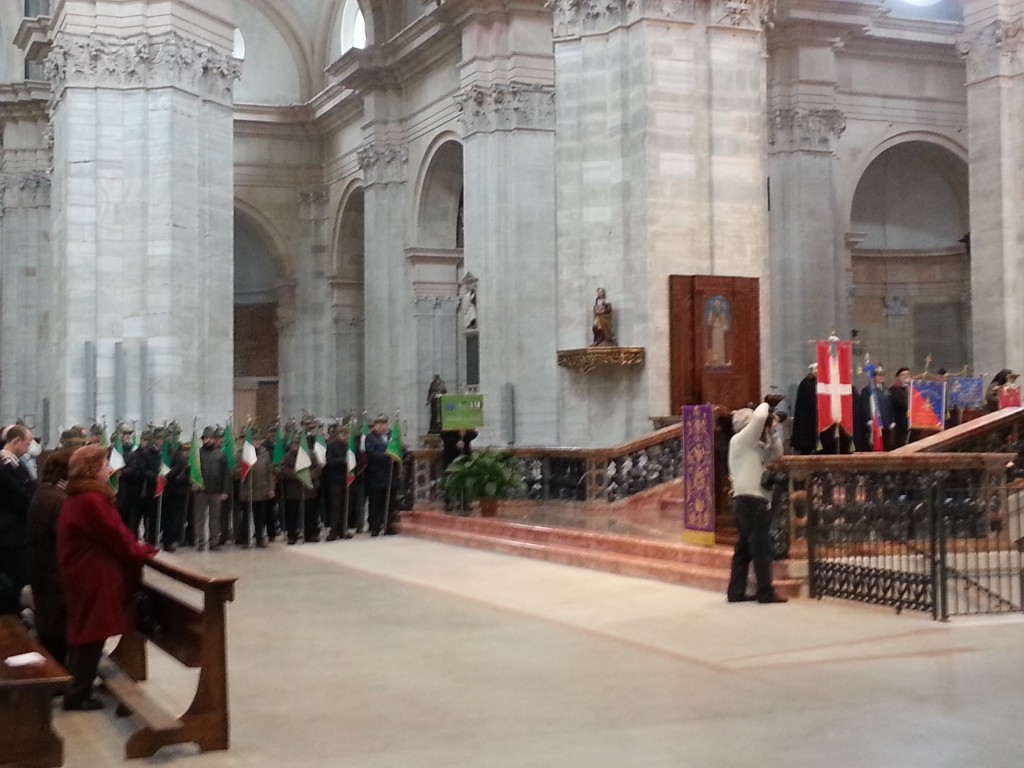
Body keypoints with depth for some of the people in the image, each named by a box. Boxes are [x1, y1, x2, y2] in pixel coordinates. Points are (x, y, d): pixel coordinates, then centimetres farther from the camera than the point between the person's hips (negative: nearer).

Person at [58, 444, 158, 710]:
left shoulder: (77, 497, 12)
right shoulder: (92, 500, -22)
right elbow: (116, 536, -18)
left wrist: (134, 546, 9)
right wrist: (144, 551, -4)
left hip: (83, 574, 11)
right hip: (94, 578, -11)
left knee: (83, 633, 17)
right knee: (92, 635, -2)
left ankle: (75, 689, 25)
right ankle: (78, 695, 5)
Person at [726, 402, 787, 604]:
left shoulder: (755, 446, 19)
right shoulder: (739, 441, -7)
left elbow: (776, 452, 19)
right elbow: (759, 417, -17)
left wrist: (772, 430, 10)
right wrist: (765, 405, 2)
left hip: (749, 502, 10)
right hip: (750, 501, -10)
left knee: (745, 548, 10)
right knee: (761, 548, -8)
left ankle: (736, 592, 12)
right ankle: (766, 592, -6)